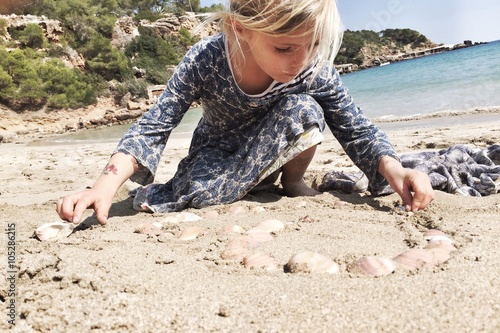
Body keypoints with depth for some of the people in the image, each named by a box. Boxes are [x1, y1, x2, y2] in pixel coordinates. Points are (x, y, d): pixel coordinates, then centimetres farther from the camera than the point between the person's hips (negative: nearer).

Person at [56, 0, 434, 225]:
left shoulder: (316, 71, -26)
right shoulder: (204, 60, -29)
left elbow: (358, 130, -19)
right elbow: (154, 127, -28)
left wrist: (394, 169, -39)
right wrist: (105, 186, -41)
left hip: (272, 152, 2)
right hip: (219, 152, -1)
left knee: (303, 109, -30)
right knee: (199, 193, -35)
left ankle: (293, 181, -3)